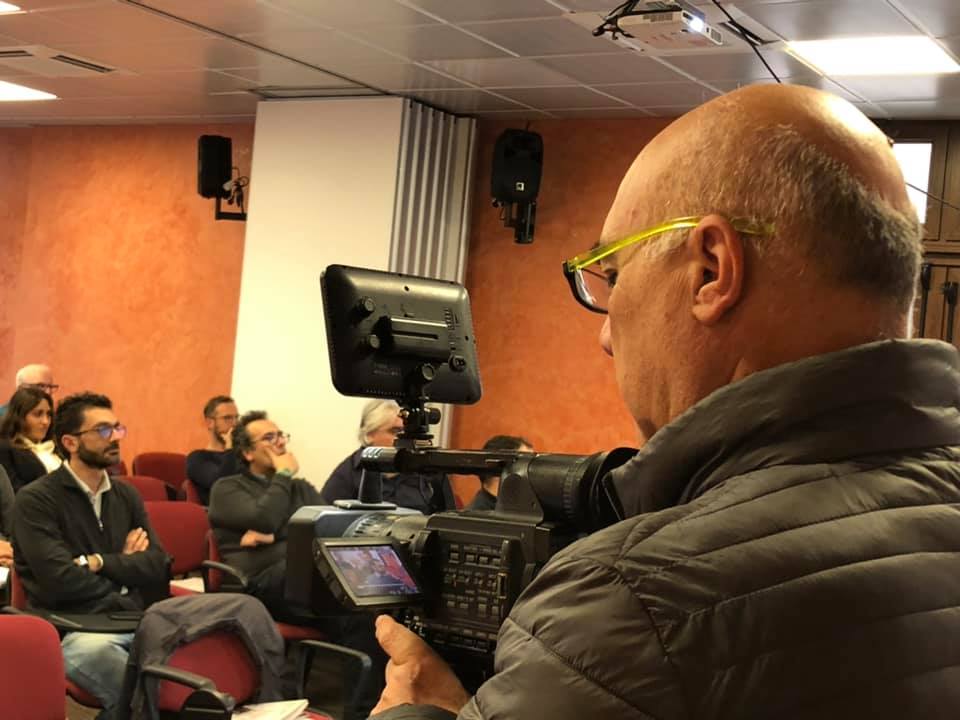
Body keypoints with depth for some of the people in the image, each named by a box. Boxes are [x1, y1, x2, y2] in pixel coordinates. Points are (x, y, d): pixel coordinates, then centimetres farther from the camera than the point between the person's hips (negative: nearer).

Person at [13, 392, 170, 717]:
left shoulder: (127, 495, 17)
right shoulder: (36, 500, -3)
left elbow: (159, 565, 5)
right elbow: (61, 581, -14)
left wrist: (98, 562, -9)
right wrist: (125, 566, 0)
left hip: (133, 622, 6)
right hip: (70, 631, -6)